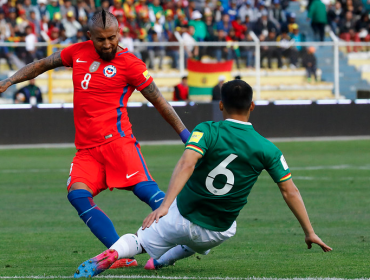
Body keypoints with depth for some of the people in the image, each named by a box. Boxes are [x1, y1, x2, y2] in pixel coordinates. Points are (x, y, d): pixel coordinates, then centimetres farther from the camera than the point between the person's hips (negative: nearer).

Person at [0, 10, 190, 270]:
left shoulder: (130, 64, -1)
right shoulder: (79, 52, 13)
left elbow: (159, 102, 3)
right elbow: (42, 65, 27)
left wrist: (185, 134, 2)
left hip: (116, 140, -4)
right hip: (86, 148, 4)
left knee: (144, 188, -22)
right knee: (78, 194, -18)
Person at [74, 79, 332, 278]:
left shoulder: (207, 131, -12)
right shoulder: (267, 150, -6)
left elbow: (186, 164, -29)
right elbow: (290, 191, -3)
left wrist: (165, 205, -37)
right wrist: (309, 232, 5)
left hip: (181, 217, -2)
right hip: (217, 234, 2)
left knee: (139, 242, 18)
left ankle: (113, 253, -15)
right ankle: (164, 259, 33)